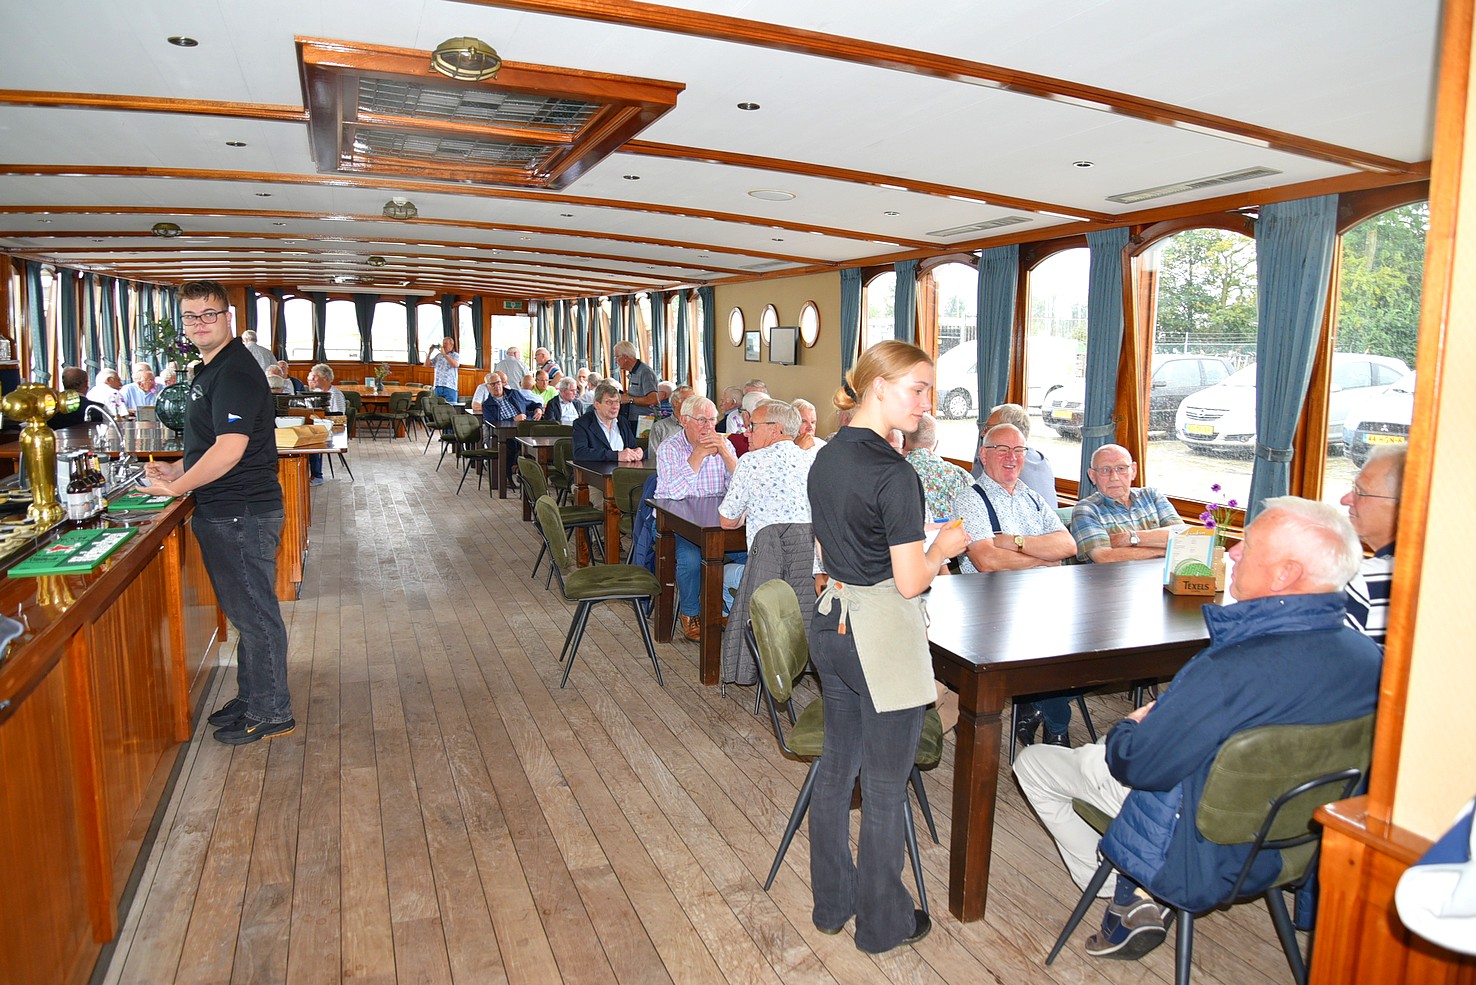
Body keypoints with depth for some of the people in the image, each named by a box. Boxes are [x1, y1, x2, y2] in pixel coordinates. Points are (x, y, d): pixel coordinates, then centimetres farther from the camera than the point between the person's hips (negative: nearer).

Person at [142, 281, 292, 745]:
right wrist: (177, 468, 15)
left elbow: (230, 449, -26)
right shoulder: (209, 370, 16)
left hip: (243, 514, -11)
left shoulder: (236, 372, -17)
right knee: (243, 611, 18)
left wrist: (175, 487, -16)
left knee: (255, 613, -1)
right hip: (223, 512, 11)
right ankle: (250, 698, 31)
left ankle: (270, 713, 10)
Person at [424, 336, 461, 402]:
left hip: (450, 387, -4)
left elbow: (455, 365, -20)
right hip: (438, 386, 4)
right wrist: (430, 352, 2)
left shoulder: (455, 355, 1)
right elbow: (427, 364, 14)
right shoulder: (438, 355, 13)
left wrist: (444, 354, -20)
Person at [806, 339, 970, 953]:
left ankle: (832, 902, 36)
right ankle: (883, 923, 27)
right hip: (882, 635, -8)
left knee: (836, 766, 20)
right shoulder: (893, 473, -21)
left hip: (829, 623, 8)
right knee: (885, 785, 8)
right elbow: (911, 581, -19)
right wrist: (943, 548, 0)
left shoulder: (824, 459, 5)